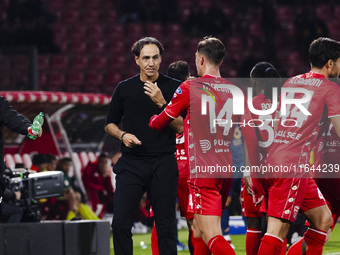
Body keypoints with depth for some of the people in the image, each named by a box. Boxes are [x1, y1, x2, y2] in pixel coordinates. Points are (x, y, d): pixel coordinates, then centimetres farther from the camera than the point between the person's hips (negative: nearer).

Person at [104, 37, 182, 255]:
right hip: (131, 163, 2)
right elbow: (110, 124, 17)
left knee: (165, 226, -1)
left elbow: (182, 125, -5)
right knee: (120, 223, -9)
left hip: (163, 163, -2)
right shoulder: (124, 88, 8)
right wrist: (123, 135, -4)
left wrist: (161, 102, -17)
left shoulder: (174, 88, 3)